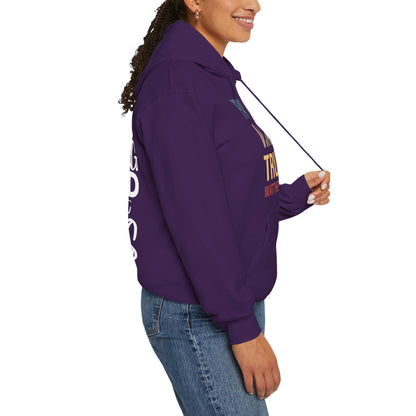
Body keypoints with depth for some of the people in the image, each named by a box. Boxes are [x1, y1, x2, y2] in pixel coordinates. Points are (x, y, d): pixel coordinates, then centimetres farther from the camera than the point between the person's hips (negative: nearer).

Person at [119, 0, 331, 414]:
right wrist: (242, 327, -21)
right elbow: (193, 214, -21)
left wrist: (297, 195, 6)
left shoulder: (218, 79, 13)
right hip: (196, 318, -9)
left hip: (237, 302, 9)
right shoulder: (174, 78, -16)